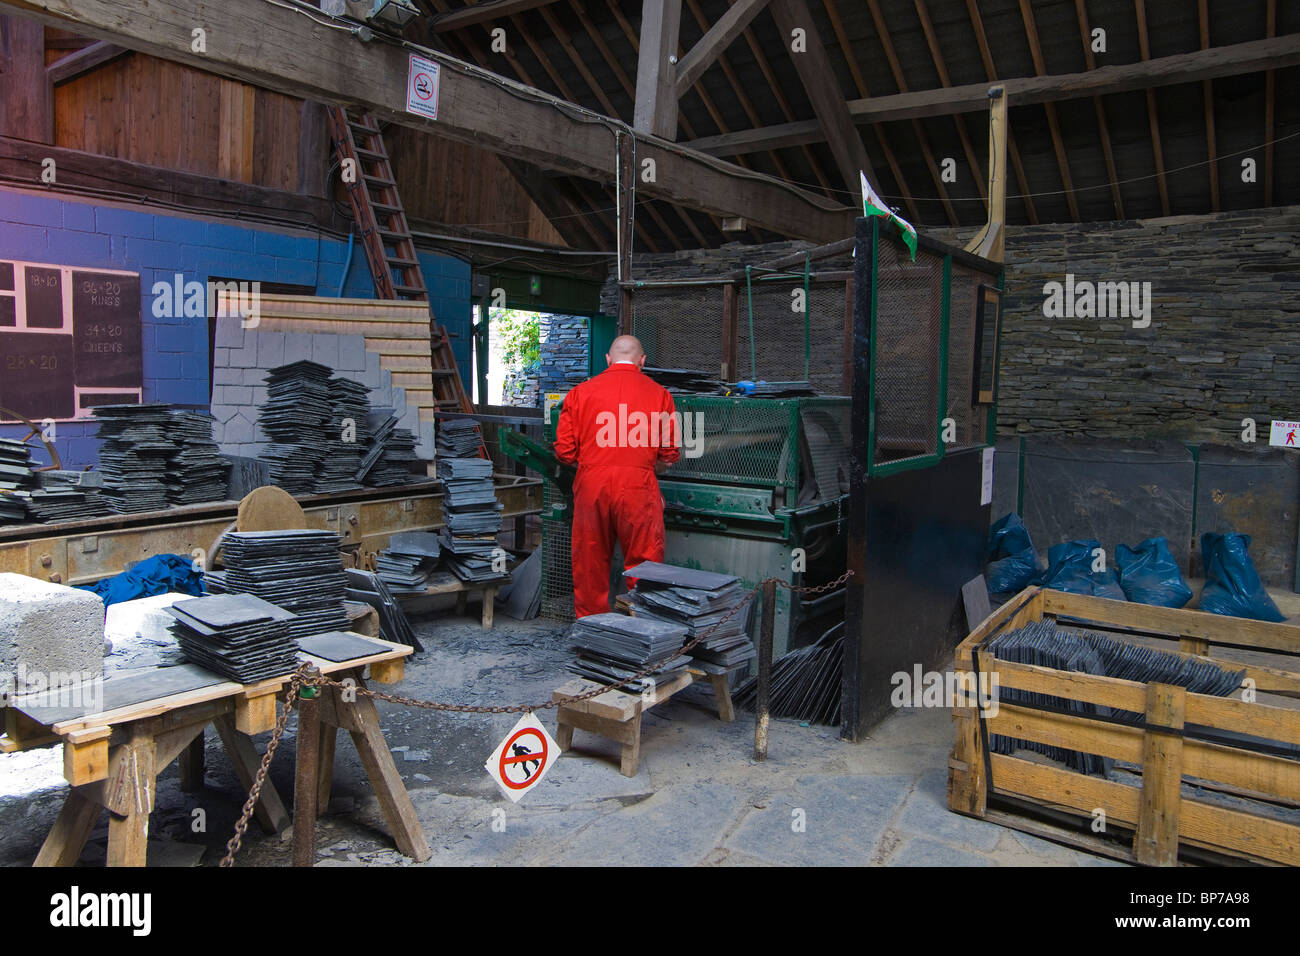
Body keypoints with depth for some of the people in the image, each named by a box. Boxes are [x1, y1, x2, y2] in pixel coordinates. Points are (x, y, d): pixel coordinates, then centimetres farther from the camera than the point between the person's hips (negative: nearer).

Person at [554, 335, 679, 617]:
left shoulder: (581, 392, 7)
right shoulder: (658, 393, 5)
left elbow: (564, 451, 5)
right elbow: (670, 453, 4)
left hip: (591, 485, 2)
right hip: (638, 487, -2)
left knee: (590, 565, 13)